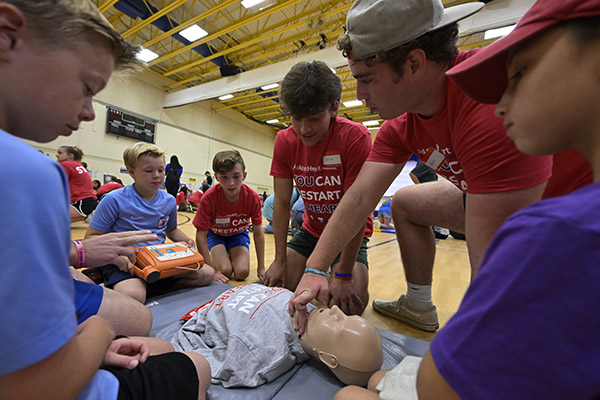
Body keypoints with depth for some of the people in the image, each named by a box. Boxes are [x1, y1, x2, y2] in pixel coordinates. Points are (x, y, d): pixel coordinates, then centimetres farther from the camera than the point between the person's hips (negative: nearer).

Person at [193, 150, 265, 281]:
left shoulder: (252, 197, -27)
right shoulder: (209, 198, -32)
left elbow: (258, 234, -17)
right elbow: (201, 235, -23)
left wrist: (261, 269, -15)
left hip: (239, 234, 1)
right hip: (215, 234, -1)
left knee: (242, 273, -16)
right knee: (225, 271, -21)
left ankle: (230, 255, 16)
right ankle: (220, 255, 13)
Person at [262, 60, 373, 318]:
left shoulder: (355, 137, -24)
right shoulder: (285, 141, -11)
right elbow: (281, 202, -10)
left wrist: (343, 276, -23)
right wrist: (280, 260, -12)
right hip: (311, 229, 4)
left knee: (348, 305, -16)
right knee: (278, 288, -6)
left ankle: (356, 282, 19)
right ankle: (315, 278, 24)